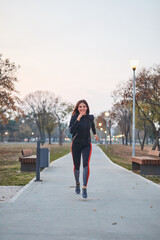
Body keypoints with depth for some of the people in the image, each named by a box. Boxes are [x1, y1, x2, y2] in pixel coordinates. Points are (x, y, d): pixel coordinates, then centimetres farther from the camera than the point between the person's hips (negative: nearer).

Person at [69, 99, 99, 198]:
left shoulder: (90, 117, -2)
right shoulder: (74, 117, -11)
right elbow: (71, 131, -23)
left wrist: (95, 133, 37)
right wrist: (78, 119, -30)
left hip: (87, 145, 1)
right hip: (76, 144, 0)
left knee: (86, 164, -20)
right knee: (76, 166, 10)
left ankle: (84, 188, -20)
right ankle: (77, 183, 38)